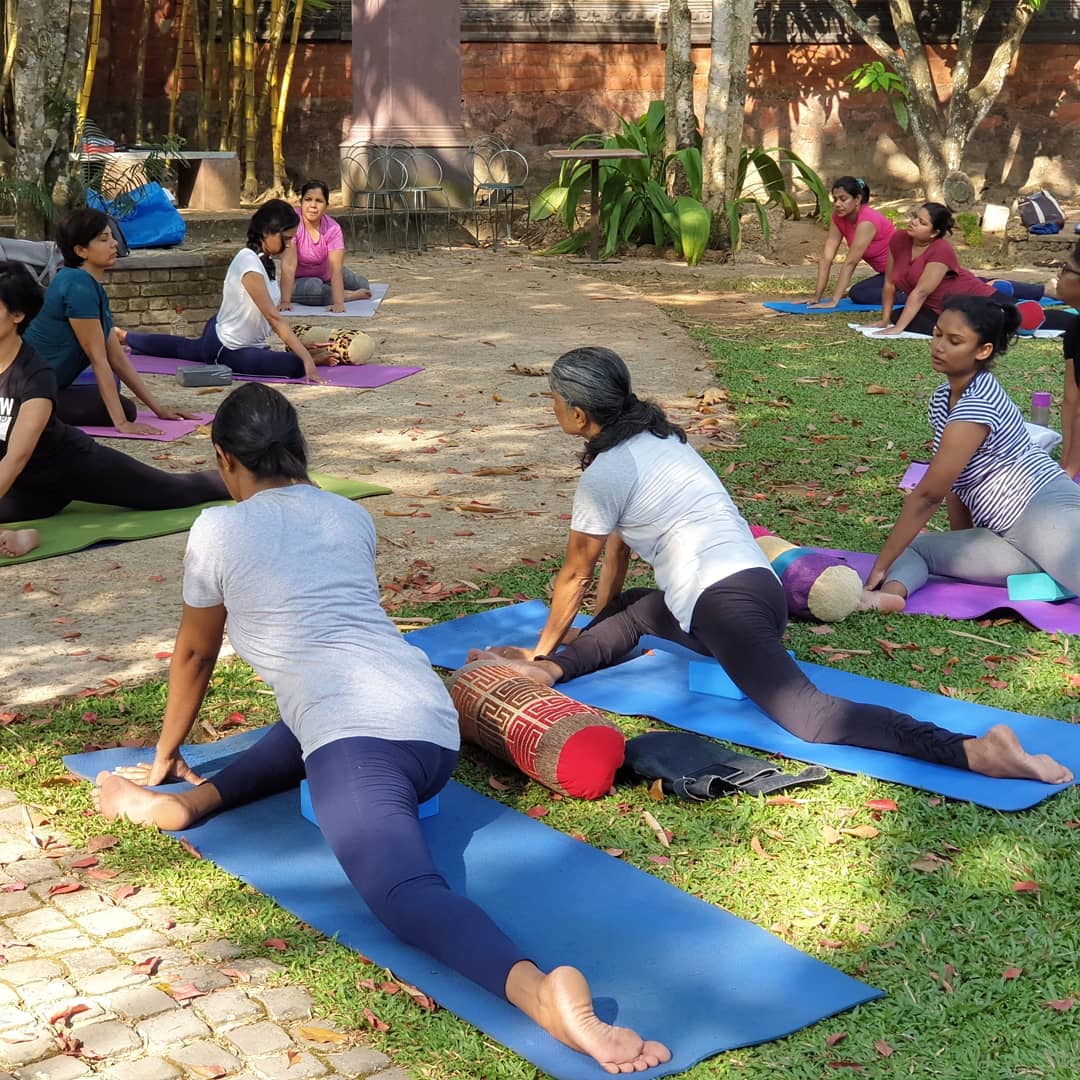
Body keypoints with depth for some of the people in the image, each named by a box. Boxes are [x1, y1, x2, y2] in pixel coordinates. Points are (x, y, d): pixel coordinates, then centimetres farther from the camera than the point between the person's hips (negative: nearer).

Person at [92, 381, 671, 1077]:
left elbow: (195, 654, 25)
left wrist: (166, 751, 42)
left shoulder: (219, 530, 11)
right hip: (435, 731, 7)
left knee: (408, 893, -26)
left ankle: (541, 991, -54)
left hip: (360, 741, -7)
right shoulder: (353, 516, 26)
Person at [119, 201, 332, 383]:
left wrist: (302, 349, -5)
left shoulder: (267, 260, 1)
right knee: (296, 365, -30)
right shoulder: (249, 263, -29)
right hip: (227, 350, -11)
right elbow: (274, 317, -34)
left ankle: (124, 337, 59)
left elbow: (274, 317, 1)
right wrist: (307, 358, -38)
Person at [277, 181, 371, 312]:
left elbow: (336, 268, -28)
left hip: (326, 275, 5)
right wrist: (285, 301, -42)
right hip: (300, 280, -5)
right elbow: (288, 265, -33)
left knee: (363, 286, 0)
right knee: (313, 289, -36)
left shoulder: (333, 228, -18)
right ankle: (352, 295, -12)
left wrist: (338, 303, -42)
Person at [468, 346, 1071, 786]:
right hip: (758, 587, 10)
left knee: (808, 715, -23)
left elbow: (576, 576, 8)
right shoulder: (655, 438, 23)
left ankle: (971, 751, -39)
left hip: (724, 604, -10)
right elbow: (621, 546, 33)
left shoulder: (605, 473, -4)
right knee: (631, 612, 26)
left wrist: (543, 647, 23)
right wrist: (597, 626, 42)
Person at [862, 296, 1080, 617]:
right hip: (1009, 536, 9)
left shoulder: (977, 406, -16)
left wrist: (881, 566, -13)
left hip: (1050, 512, -9)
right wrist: (961, 550, 17)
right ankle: (892, 592, -38)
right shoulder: (942, 399, 12)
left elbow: (928, 495, -16)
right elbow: (955, 483, 19)